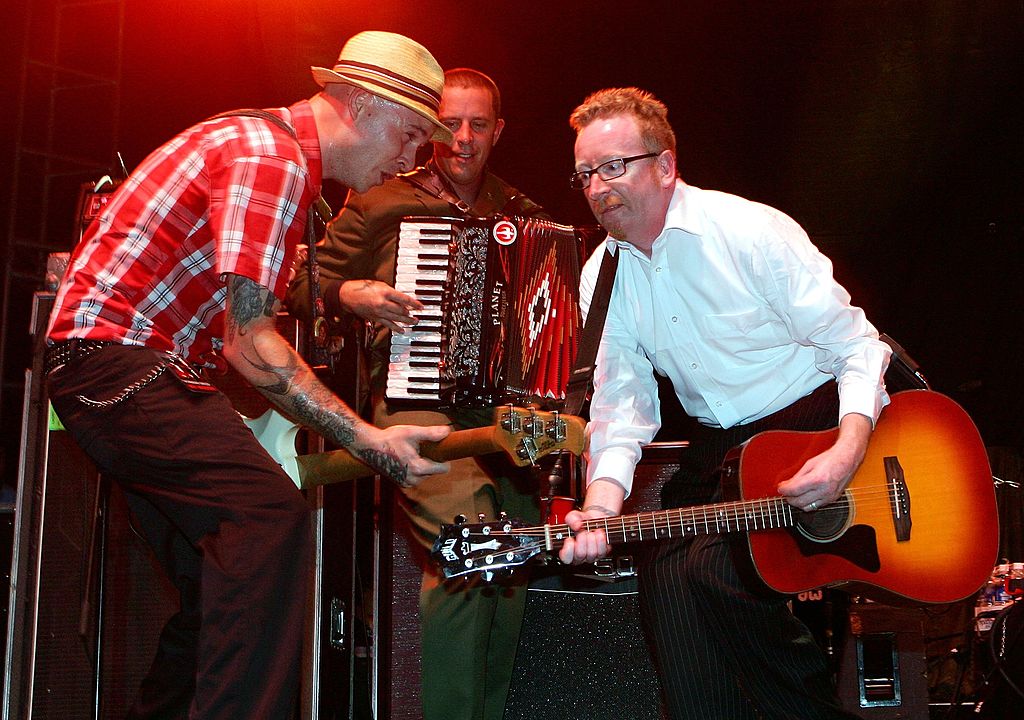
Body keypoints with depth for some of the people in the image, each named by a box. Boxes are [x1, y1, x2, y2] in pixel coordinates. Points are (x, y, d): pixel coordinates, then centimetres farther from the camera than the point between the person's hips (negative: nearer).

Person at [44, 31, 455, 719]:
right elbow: (247, 340, -22)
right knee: (272, 513, -26)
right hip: (112, 357, -10)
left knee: (222, 577, 9)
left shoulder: (274, 147, 17)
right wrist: (366, 440, -25)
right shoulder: (270, 158, -15)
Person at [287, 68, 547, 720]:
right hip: (418, 400, -4)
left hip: (508, 407, 4)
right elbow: (303, 286, 10)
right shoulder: (382, 202, 9)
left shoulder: (523, 214, 20)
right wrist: (351, 293, -10)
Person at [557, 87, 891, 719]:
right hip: (720, 448, 5)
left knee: (710, 569, -23)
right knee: (664, 575, -17)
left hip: (819, 427, -5)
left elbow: (858, 347, -12)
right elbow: (623, 404, -1)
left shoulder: (753, 232, -14)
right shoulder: (602, 277, 2)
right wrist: (601, 509, -19)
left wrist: (848, 452, -29)